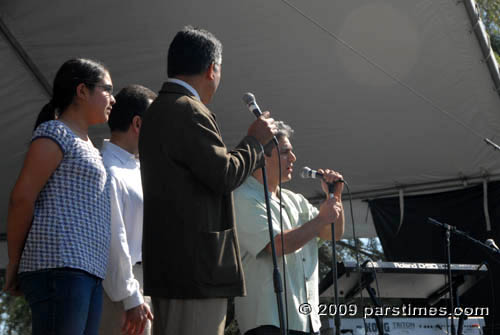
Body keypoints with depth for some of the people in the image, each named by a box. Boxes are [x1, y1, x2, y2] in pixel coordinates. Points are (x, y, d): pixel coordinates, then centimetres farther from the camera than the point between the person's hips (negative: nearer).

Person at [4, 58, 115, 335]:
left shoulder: (86, 147, 28)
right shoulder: (55, 132, -1)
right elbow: (21, 198, -7)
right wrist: (14, 265, -3)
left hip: (87, 271, 9)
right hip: (60, 264, -9)